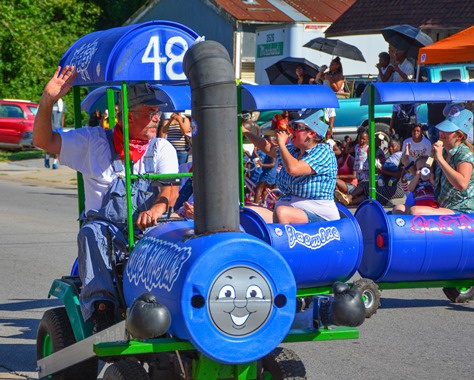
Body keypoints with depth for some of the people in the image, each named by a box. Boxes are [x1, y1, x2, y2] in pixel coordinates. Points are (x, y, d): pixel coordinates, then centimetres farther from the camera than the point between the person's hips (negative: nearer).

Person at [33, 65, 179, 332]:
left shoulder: (162, 149, 14)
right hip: (107, 230, 0)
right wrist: (48, 100, -10)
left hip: (148, 230, 0)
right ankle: (101, 309, -43)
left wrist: (158, 207, -29)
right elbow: (44, 140, 6)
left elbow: (171, 187, -4)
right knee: (92, 232, -35)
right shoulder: (94, 141, 12)